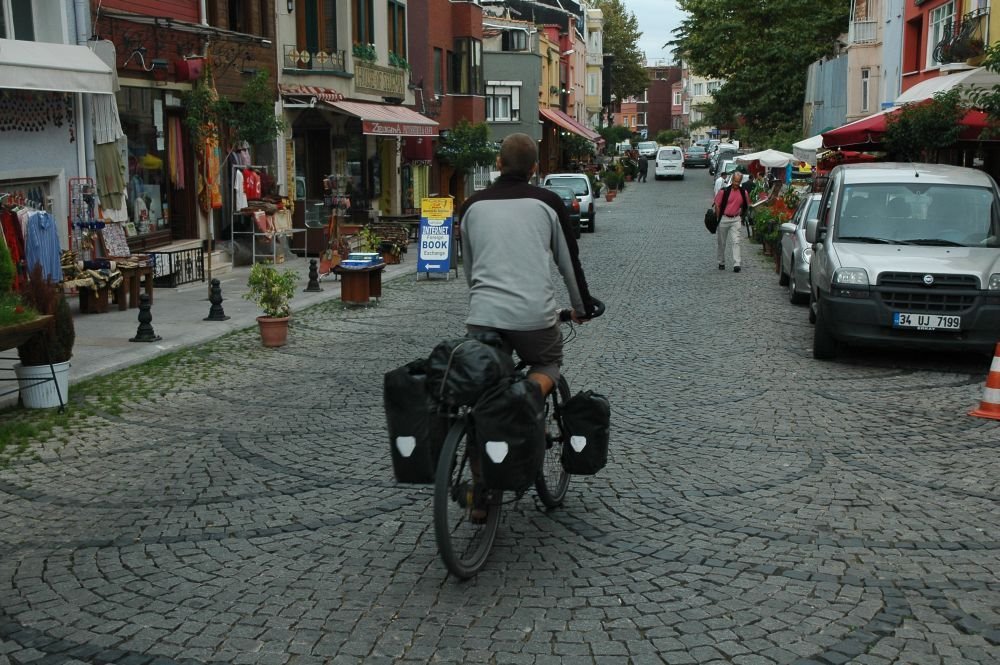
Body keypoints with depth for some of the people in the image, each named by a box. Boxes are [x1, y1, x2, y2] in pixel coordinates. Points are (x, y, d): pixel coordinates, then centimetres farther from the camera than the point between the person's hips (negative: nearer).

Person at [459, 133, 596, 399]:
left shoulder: (473, 205, 13)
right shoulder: (547, 202, 6)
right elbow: (569, 261, 13)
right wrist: (583, 308, 28)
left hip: (484, 316, 2)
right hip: (535, 315, -2)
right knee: (548, 364, 23)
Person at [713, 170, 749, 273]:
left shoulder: (743, 192, 1)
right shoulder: (724, 191, -9)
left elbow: (745, 206, 15)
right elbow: (717, 205, -3)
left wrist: (740, 215, 8)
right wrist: (719, 218, -2)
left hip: (736, 220, 1)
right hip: (724, 219, -1)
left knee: (736, 241, -10)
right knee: (722, 243, 10)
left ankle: (736, 264, -15)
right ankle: (721, 262, 26)